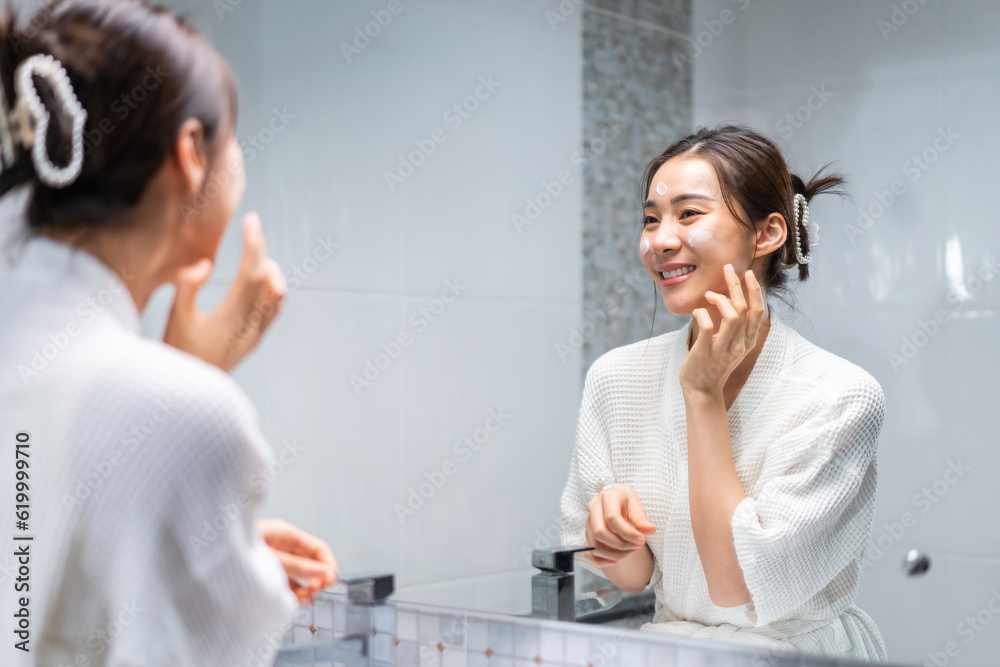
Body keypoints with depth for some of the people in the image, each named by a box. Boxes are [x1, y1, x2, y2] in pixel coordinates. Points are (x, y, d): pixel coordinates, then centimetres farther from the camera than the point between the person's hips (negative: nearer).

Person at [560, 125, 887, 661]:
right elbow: (632, 577, 4)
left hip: (800, 653, -2)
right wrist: (614, 531, -18)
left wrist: (704, 394, -18)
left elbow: (737, 587, -19)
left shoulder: (840, 397, -15)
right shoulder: (616, 376, -3)